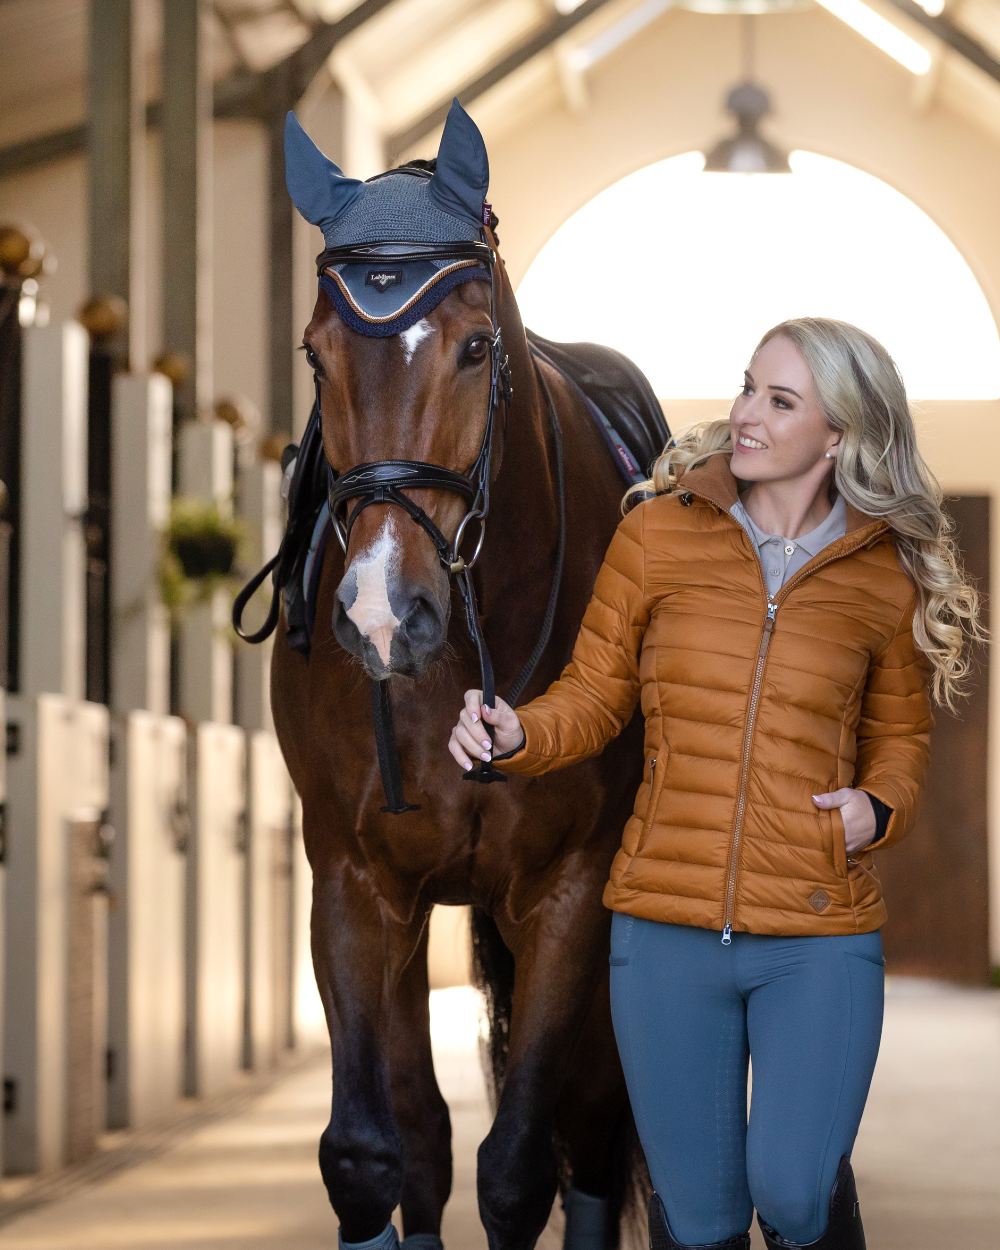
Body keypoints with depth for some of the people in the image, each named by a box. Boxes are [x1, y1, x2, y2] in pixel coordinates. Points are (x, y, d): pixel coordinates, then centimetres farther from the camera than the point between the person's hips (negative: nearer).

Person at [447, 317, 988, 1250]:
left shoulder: (886, 579, 1)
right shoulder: (658, 534, 0)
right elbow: (593, 695, 4)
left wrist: (880, 808, -5)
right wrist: (515, 735, -16)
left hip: (820, 938, -1)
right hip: (666, 930, 1)